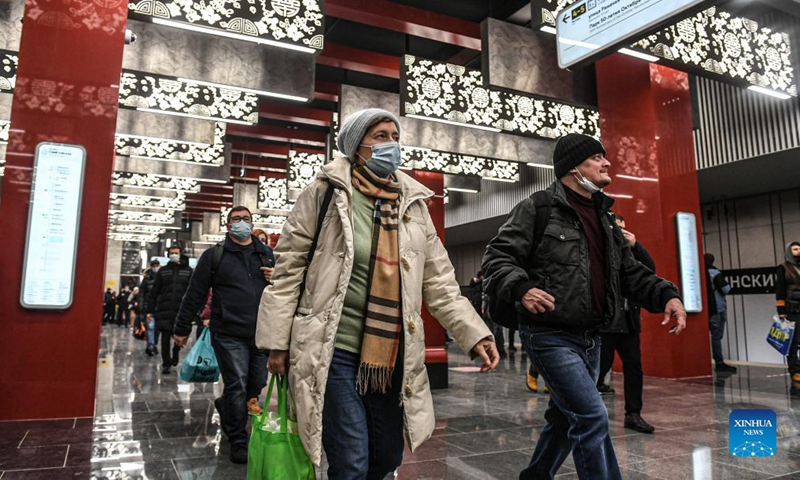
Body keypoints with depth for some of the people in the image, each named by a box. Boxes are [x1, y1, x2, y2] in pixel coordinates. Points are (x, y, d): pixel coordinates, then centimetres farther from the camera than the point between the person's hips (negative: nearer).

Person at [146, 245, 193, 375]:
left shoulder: (188, 271, 7)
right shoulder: (163, 271, 10)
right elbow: (154, 291, 9)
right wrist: (150, 310, 4)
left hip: (181, 310, -1)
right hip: (164, 310, 1)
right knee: (165, 337, 2)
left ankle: (175, 353, 35)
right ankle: (166, 363, 13)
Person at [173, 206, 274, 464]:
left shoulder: (267, 254, 13)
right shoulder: (214, 255, 4)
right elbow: (195, 294, 4)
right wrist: (182, 328, 5)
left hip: (261, 334, 4)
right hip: (229, 335, -3)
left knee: (256, 386, 11)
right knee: (237, 387, -4)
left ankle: (225, 407, 43)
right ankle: (238, 441, 14)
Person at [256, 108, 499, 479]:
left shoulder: (413, 203, 8)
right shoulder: (327, 191, -4)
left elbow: (439, 283, 8)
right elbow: (289, 267, -3)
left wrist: (475, 334, -1)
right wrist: (277, 341, -5)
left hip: (392, 355, 5)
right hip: (334, 351, -5)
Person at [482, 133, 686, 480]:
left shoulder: (604, 218, 16)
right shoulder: (537, 209, -8)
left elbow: (630, 272, 18)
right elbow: (497, 257, -13)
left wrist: (666, 295, 1)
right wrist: (521, 288, -31)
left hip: (590, 338, 8)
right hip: (551, 336, -8)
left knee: (567, 418, 19)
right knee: (592, 418, -12)